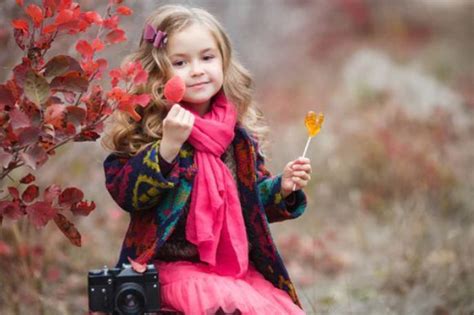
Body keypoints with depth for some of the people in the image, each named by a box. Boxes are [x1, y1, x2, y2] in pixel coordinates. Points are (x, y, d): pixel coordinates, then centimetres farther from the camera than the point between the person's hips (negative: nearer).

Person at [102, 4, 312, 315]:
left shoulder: (239, 130, 8)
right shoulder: (146, 127, -5)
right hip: (174, 266, -5)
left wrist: (282, 187, -2)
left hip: (238, 265, 5)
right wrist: (168, 147, -26)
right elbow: (126, 194, -16)